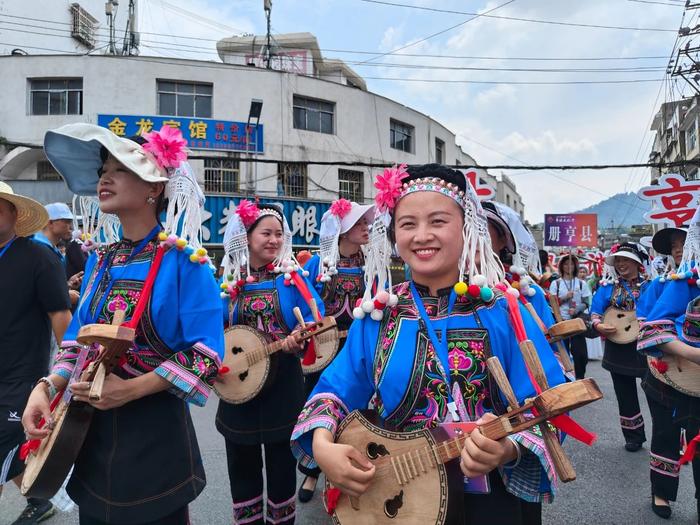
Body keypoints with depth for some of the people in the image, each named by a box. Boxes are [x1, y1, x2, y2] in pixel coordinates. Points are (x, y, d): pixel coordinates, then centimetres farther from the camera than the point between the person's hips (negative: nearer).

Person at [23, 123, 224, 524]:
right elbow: (78, 341, 11)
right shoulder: (100, 261, 5)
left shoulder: (183, 261, -16)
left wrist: (131, 389, -22)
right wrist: (45, 389, -4)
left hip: (155, 427, -6)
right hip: (94, 425, 6)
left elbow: (206, 354, -19)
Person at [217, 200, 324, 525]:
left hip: (282, 382, -2)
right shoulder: (229, 280, 1)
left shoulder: (291, 275, -4)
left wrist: (299, 338, -25)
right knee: (242, 464, 15)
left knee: (281, 463, 13)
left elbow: (314, 318, -7)